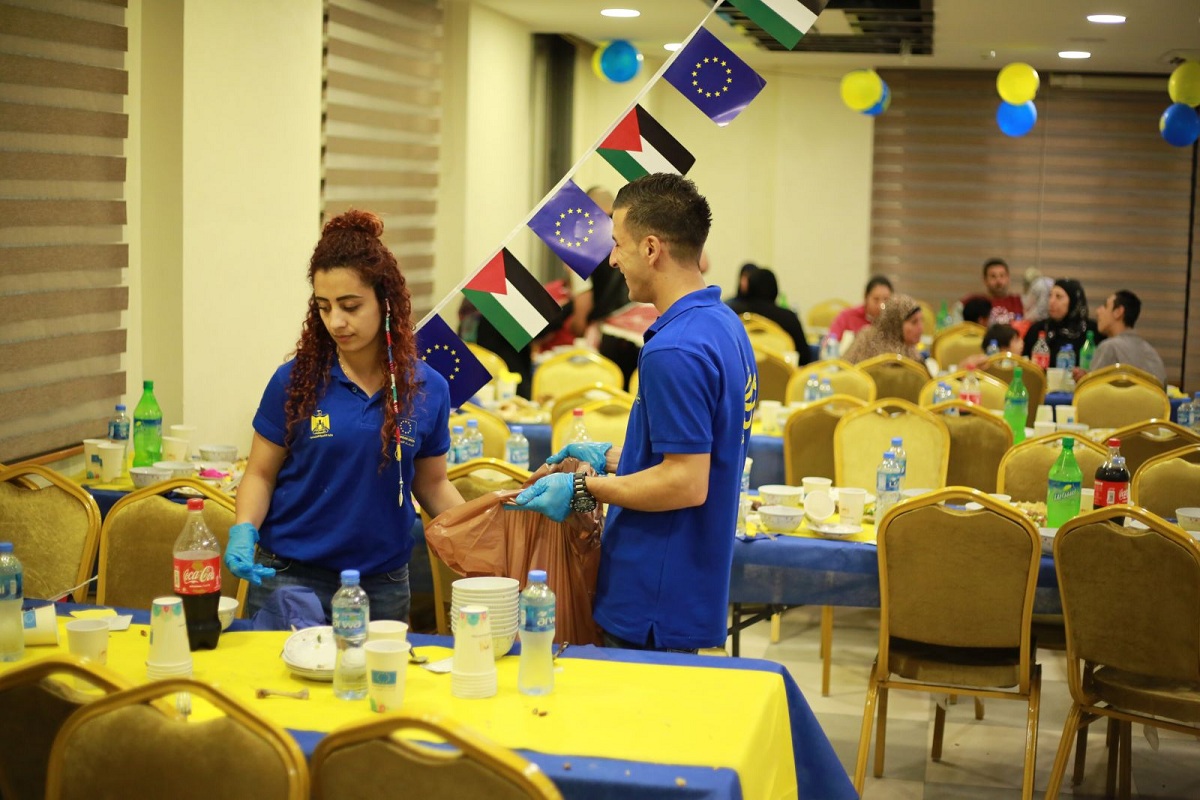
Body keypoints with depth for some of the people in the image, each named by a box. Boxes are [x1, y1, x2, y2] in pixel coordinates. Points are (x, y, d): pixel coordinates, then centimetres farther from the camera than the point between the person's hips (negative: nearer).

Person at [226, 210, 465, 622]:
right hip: (290, 577, -2)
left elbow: (432, 484, 9)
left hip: (383, 584, 2)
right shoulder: (295, 381, -6)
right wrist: (244, 532, -16)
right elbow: (261, 474, 2)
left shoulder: (428, 390, -1)